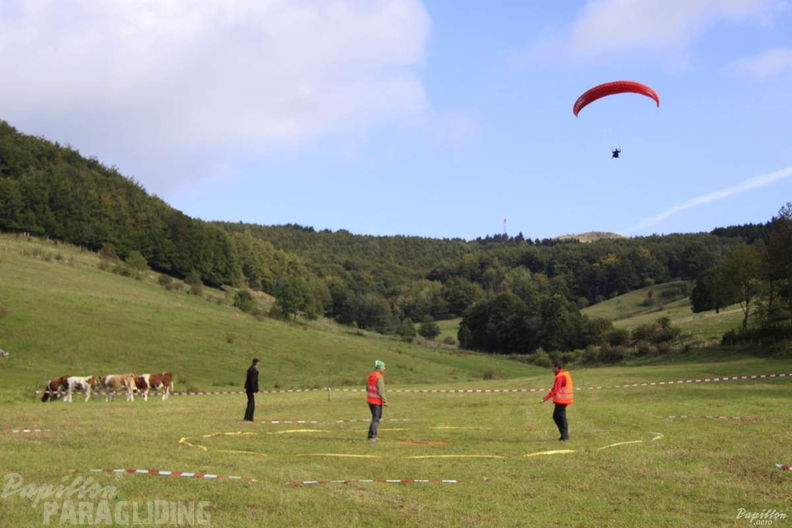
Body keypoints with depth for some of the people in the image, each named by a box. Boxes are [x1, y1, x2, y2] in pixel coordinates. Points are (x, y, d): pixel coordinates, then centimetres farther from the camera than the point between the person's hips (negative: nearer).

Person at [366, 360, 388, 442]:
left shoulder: (370, 376, 7)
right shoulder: (379, 377, -18)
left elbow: (367, 388, 14)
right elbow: (381, 391, -21)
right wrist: (385, 401, -16)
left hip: (370, 399, 8)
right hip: (377, 401, -8)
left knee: (377, 417, 20)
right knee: (376, 418, -2)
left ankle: (373, 435, 23)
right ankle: (372, 436, -3)